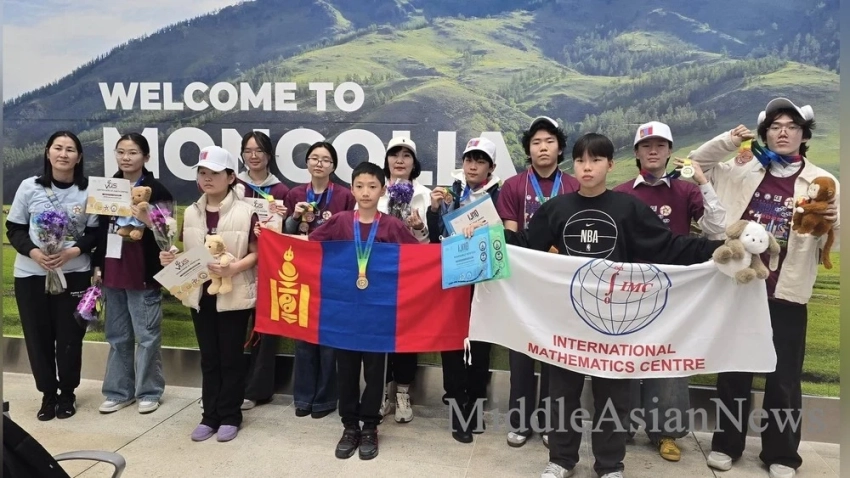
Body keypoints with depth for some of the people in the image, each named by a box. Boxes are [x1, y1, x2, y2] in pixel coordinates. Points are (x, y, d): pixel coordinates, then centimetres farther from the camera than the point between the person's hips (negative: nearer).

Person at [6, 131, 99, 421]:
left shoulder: (88, 191, -5)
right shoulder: (29, 187, -2)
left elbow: (95, 233, 1)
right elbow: (14, 229, 3)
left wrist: (74, 251, -17)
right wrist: (33, 252, -15)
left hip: (74, 275, -1)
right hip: (30, 275, 1)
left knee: (70, 337, 5)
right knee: (38, 337, 7)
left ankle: (67, 394, 24)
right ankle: (48, 394, 25)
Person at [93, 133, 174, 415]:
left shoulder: (156, 191, -6)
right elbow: (101, 229, 15)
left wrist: (147, 221, -25)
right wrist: (97, 265, 11)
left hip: (143, 275, -6)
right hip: (112, 273, 6)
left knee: (146, 336, 3)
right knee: (117, 336, 14)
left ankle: (149, 392, 16)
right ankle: (118, 391, 26)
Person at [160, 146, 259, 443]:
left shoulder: (245, 212, -9)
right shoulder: (191, 213, 7)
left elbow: (256, 253, -8)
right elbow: (188, 254, 14)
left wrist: (233, 268, -24)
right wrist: (171, 259, -6)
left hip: (233, 295, -5)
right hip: (200, 294, 5)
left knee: (230, 357, 6)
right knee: (208, 357, 13)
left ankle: (230, 416, 20)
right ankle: (210, 416, 25)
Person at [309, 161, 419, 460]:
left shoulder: (393, 226, -3)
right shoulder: (339, 222, 0)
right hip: (343, 304, 1)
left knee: (374, 368, 8)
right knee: (346, 367, 10)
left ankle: (369, 427, 24)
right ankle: (350, 426, 25)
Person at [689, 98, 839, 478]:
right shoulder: (741, 171, 5)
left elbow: (830, 244, 3)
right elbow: (694, 165, 11)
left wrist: (832, 224, -21)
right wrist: (728, 140, -4)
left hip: (785, 294, -1)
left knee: (783, 378, 8)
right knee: (733, 372, 11)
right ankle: (726, 443, 26)